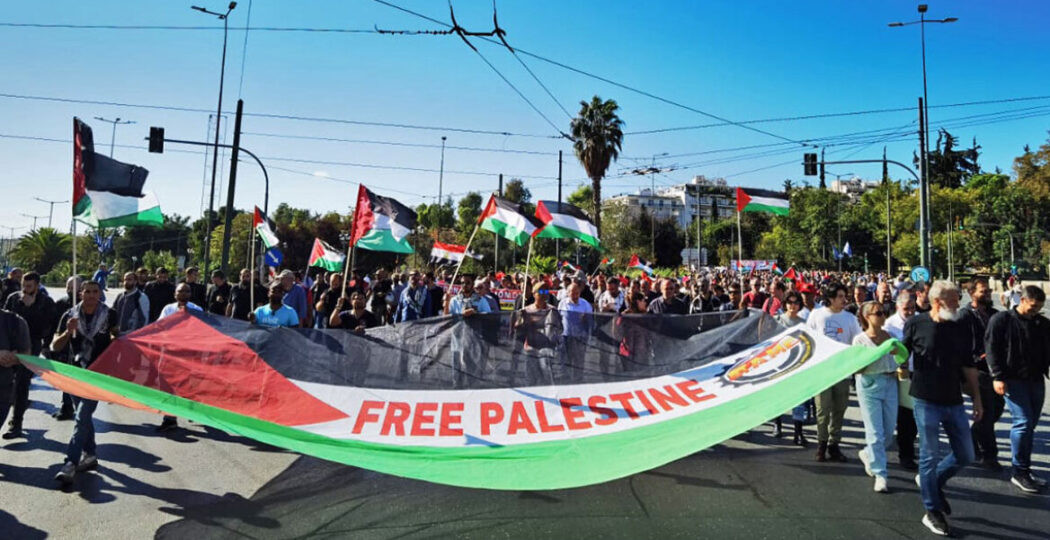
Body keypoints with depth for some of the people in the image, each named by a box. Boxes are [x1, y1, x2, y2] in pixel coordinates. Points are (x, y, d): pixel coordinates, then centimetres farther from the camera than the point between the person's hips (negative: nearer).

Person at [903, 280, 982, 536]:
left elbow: (968, 367, 10)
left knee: (965, 455, 10)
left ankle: (931, 481, 36)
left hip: (954, 401, 5)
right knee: (930, 455, 2)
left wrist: (977, 398, 9)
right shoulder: (915, 324, -7)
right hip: (926, 400, -4)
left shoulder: (961, 330, 4)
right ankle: (932, 512, 16)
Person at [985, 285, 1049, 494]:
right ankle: (1019, 472, -2)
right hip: (1013, 380, -5)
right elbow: (992, 349, -7)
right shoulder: (1001, 320, -4)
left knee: (1030, 425, 9)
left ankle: (1023, 468, 19)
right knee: (1023, 422, -12)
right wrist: (997, 377, -13)